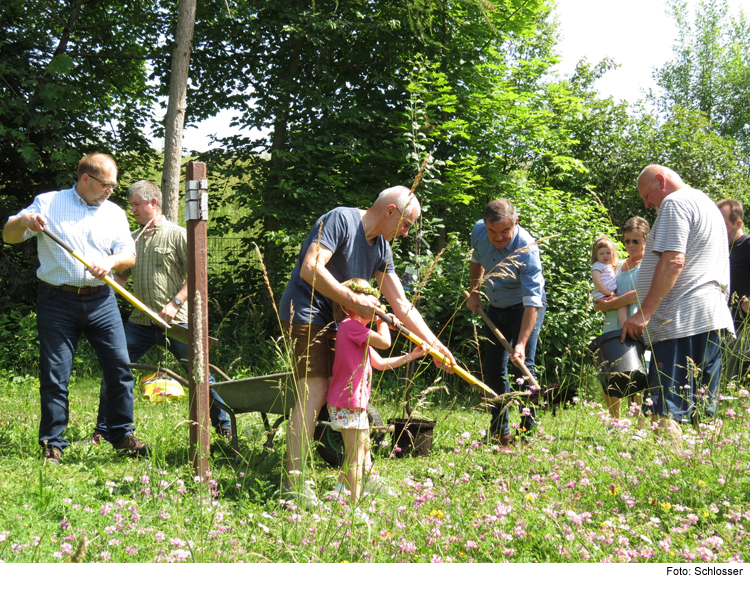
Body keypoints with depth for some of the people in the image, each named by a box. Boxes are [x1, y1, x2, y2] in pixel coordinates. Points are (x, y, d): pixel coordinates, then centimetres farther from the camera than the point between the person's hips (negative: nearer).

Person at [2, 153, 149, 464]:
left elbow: (129, 255, 7)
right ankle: (52, 444, 7)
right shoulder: (48, 203, 5)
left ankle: (122, 434, 12)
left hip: (100, 301, 3)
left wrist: (111, 262, -16)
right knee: (54, 373, -1)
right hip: (57, 301, -3)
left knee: (119, 366, 0)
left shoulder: (114, 213, 13)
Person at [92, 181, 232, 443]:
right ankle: (102, 431, 12)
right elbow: (120, 277, 20)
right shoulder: (132, 239, 14)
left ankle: (225, 427, 13)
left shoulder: (178, 235, -2)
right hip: (140, 322, 5)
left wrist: (175, 303, -16)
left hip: (175, 322, -5)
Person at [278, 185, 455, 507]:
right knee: (314, 391, -16)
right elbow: (311, 269, -26)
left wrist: (434, 344, 7)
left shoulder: (382, 248, 10)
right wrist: (353, 300, -24)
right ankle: (292, 480, -12)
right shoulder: (340, 219, -15)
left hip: (335, 322, 9)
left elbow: (401, 304, 11)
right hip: (305, 313, -9)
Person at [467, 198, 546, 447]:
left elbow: (532, 301, -35)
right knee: (493, 368, 7)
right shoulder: (478, 231, -14)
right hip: (496, 308, 6)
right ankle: (499, 430, 17)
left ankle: (528, 429, -10)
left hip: (526, 308, -6)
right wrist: (474, 292, 10)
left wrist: (521, 343, -41)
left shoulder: (527, 249, -32)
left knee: (522, 365, -17)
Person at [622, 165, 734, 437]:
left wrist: (644, 312, -18)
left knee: (665, 414, -14)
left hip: (682, 323, -10)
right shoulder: (709, 205, 25)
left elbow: (673, 261, -17)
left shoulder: (675, 203, -5)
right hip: (714, 320, 10)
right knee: (703, 417, 9)